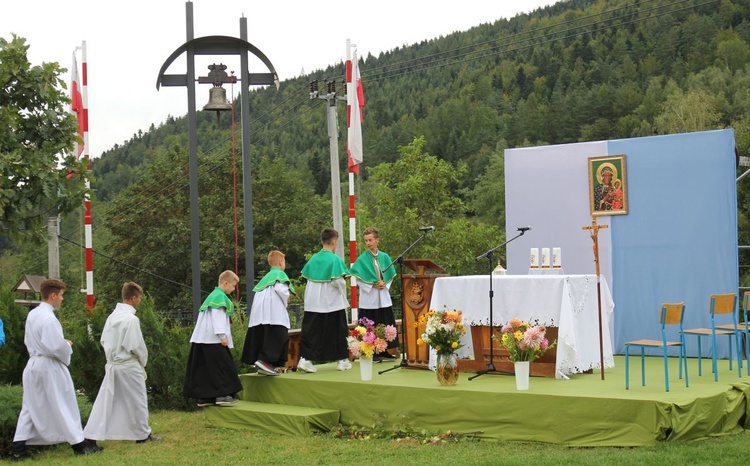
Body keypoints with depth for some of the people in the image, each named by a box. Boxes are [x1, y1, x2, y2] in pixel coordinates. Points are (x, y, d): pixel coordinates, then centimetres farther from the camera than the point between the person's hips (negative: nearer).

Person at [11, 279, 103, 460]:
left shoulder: (32, 315, 7)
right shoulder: (49, 318, -20)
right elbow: (56, 347, -24)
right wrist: (68, 345, -4)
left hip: (33, 364, 8)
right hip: (49, 367, -8)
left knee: (31, 406, 11)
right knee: (64, 406, 2)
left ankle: (18, 448, 8)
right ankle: (79, 444, 11)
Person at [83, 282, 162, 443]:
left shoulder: (112, 316, 5)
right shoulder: (131, 319, -18)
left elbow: (103, 340, 11)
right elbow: (137, 345, -17)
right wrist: (143, 361, 0)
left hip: (112, 364, 7)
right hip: (129, 366, -7)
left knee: (106, 399, 11)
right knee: (137, 400, 7)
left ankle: (91, 434, 8)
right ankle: (143, 434, 18)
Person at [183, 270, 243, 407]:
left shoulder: (213, 295, 20)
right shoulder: (220, 296, -11)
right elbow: (217, 317, -18)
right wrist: (222, 335, -20)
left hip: (202, 338, 10)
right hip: (213, 339, -10)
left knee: (204, 368, 8)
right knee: (221, 366, -7)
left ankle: (203, 397, 10)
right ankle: (222, 395, -10)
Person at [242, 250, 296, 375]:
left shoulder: (267, 276, 26)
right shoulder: (280, 274, 1)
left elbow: (257, 290, 19)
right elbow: (280, 288, -16)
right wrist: (286, 299, 1)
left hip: (259, 312, 9)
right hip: (273, 312, -9)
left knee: (261, 336, 7)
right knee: (277, 337, -13)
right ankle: (265, 360, -28)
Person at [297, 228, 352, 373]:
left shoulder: (313, 258, 4)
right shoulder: (335, 259, -12)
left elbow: (307, 276, 10)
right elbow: (338, 281, -17)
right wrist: (343, 283, 5)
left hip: (313, 303, 4)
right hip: (332, 302, -4)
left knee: (311, 331, 3)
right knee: (337, 331, 7)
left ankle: (305, 359, -8)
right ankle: (342, 360, 14)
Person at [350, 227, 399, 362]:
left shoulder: (385, 257, 5)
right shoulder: (362, 259, -5)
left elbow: (391, 275, 11)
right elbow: (358, 279, -5)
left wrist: (385, 284, -7)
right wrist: (372, 286, -13)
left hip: (384, 297, 4)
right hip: (368, 298, -3)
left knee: (386, 324, 5)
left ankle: (384, 350, 15)